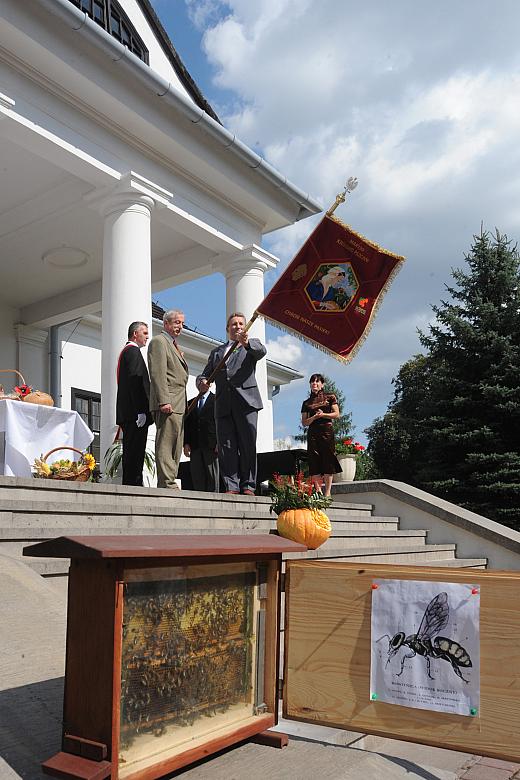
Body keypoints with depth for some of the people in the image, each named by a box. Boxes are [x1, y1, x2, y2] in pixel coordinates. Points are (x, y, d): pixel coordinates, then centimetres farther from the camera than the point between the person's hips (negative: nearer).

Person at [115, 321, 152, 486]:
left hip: (127, 414, 11)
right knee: (135, 452, -12)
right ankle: (133, 483, -14)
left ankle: (129, 484, 12)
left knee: (131, 452, 10)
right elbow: (135, 381, -17)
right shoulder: (133, 351, -6)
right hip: (136, 412, -11)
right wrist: (141, 411, -21)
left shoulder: (125, 351, 25)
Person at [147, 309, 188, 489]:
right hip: (168, 402, -10)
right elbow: (158, 373, -13)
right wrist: (164, 401, -22)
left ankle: (170, 482, 9)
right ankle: (166, 483, -15)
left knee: (175, 446, 7)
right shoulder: (159, 341, -2)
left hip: (178, 404, 10)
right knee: (166, 444, -12)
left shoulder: (173, 345, 28)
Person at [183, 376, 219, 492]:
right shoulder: (190, 403, 21)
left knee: (212, 477, -6)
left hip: (211, 445, -4)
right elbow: (186, 424, 17)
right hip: (195, 446, 4)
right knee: (197, 478, -1)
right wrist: (186, 443, 4)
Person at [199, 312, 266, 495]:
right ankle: (231, 486, -1)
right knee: (226, 447, -3)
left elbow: (261, 351, -8)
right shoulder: (217, 352, 26)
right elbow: (205, 374, 22)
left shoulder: (252, 345, 16)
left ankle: (248, 486, -1)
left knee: (248, 445, -6)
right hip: (223, 405, 3)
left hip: (246, 401, -3)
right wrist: (202, 382, -2)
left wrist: (246, 342, -29)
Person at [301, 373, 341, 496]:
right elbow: (304, 422, 10)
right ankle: (318, 491, -5)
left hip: (326, 431, -3)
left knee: (327, 460, -7)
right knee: (314, 461, -6)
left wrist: (323, 414, -10)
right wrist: (314, 417, -7)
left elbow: (337, 414, 2)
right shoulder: (307, 403, 16)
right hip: (312, 432, 3)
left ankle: (327, 492, -7)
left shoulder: (330, 397, 10)